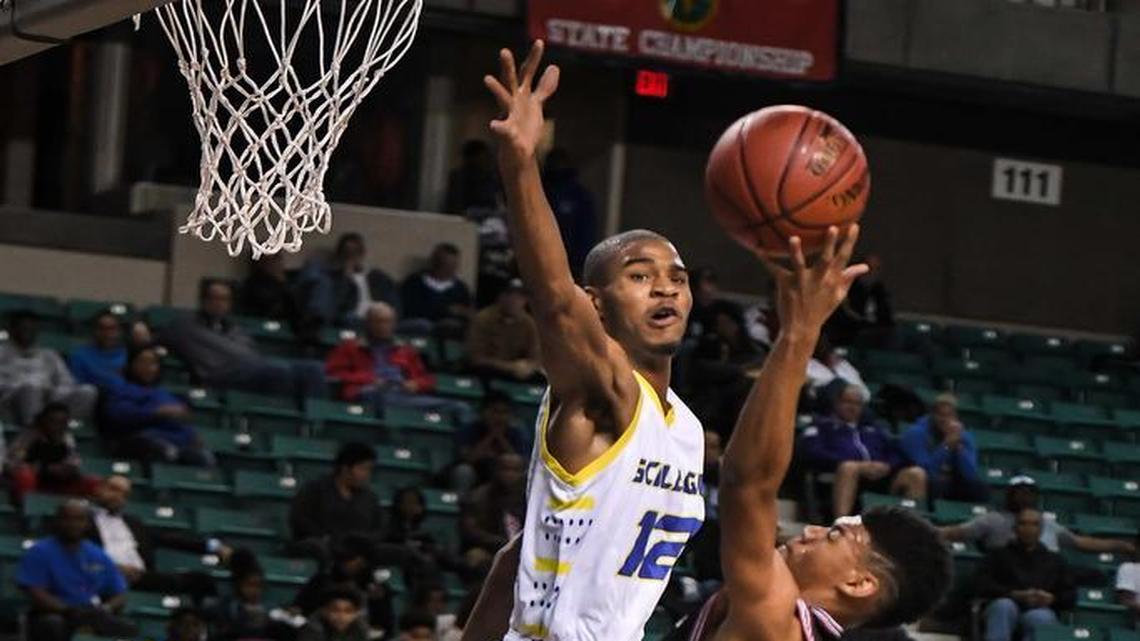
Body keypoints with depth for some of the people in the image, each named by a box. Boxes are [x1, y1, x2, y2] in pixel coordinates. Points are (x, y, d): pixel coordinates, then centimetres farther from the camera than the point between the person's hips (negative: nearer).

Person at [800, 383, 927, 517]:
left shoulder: (873, 428, 34)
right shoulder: (823, 425, 19)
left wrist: (887, 465, -4)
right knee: (849, 467, -40)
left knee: (916, 474, -21)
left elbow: (896, 453, 23)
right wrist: (859, 466, -12)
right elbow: (813, 454, -1)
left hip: (881, 477, 4)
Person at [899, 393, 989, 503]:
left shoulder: (965, 436, 0)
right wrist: (946, 445, -28)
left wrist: (958, 445, -22)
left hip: (952, 485, 4)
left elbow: (971, 475, -11)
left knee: (980, 487, -22)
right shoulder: (916, 433, -13)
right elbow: (924, 470, -24)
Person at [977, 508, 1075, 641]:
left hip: (1041, 611, 0)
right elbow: (983, 587, 9)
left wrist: (1052, 599, -4)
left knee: (1039, 617, -37)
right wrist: (1015, 594, -7)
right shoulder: (999, 555, 25)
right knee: (1003, 605, -37)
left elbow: (1070, 595, 20)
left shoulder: (1054, 560, 30)